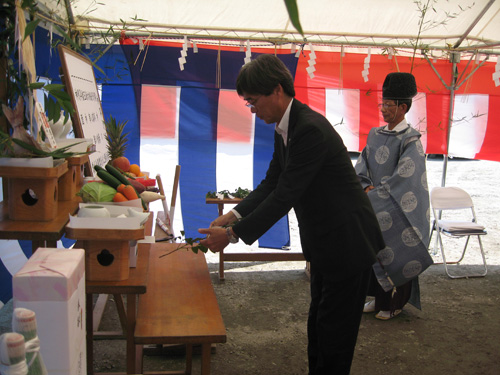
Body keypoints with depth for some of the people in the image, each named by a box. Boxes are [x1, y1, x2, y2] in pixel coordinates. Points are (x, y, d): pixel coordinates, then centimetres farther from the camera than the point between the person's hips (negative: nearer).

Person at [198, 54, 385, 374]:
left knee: (335, 327, 3)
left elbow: (285, 195, -28)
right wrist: (234, 216, -5)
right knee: (319, 321, 22)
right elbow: (272, 183, 8)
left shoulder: (310, 128, -27)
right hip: (324, 240, 10)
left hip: (348, 240, -10)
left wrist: (233, 234, -23)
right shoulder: (284, 129, 4)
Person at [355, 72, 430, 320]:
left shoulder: (410, 140, -13)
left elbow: (403, 178, -19)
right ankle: (379, 298, 28)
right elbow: (361, 167, 6)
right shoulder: (375, 135, 7)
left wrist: (375, 195, -16)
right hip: (375, 210, 6)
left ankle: (394, 304, 20)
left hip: (398, 211, -6)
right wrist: (368, 187, -11)